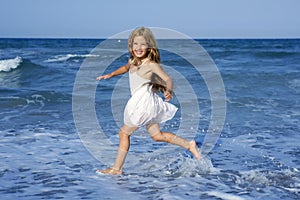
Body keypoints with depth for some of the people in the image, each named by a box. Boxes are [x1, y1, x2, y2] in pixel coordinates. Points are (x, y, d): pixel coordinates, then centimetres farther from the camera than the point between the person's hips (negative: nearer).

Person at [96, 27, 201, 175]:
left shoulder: (151, 64, -18)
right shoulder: (133, 61, 6)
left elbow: (167, 79, -20)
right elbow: (125, 68, 28)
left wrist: (168, 91, -33)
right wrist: (110, 75, 23)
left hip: (144, 103, -8)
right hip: (139, 103, 8)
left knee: (124, 133, 3)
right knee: (157, 135, 15)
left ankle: (116, 169, 13)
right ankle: (189, 145, 20)